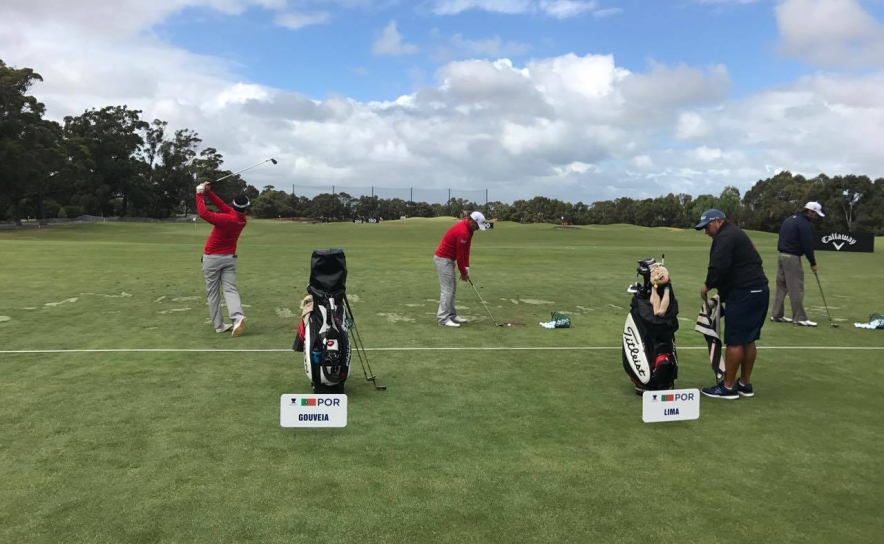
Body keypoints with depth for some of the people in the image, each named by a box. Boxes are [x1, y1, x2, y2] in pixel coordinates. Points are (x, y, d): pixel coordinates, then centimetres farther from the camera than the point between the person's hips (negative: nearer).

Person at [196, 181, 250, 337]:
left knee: (213, 292, 6)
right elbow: (223, 206, 2)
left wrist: (200, 193, -12)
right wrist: (208, 192, -3)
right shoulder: (242, 220, -3)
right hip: (229, 258, 5)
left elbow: (203, 213, -23)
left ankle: (219, 325, 6)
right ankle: (238, 317, -25)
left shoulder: (226, 219, -23)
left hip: (212, 258, -5)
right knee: (230, 289, 0)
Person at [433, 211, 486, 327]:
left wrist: (466, 268, 4)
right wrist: (463, 272, -8)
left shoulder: (468, 229, 7)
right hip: (443, 259, -11)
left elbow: (466, 250, 9)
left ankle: (451, 315, 20)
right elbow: (459, 255, -19)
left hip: (448, 259, 11)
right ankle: (443, 319, -7)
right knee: (447, 289, -9)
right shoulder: (463, 232, -25)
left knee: (452, 288, 14)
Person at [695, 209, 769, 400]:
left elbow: (719, 267, -23)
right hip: (757, 290, 11)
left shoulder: (724, 237, -11)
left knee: (735, 341, -5)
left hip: (743, 293, -11)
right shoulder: (735, 233, 22)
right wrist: (720, 289, 13)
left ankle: (728, 387, 1)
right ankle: (745, 384, 20)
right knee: (747, 340, 14)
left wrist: (708, 285, -5)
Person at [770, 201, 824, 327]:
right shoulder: (805, 223, -11)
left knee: (781, 286, 11)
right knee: (796, 288, -6)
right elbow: (807, 245, -13)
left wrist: (784, 251, 19)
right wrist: (813, 263, -4)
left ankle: (777, 315, 14)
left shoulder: (789, 219, 17)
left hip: (781, 255, 9)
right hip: (792, 257, -9)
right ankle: (800, 318, -3)